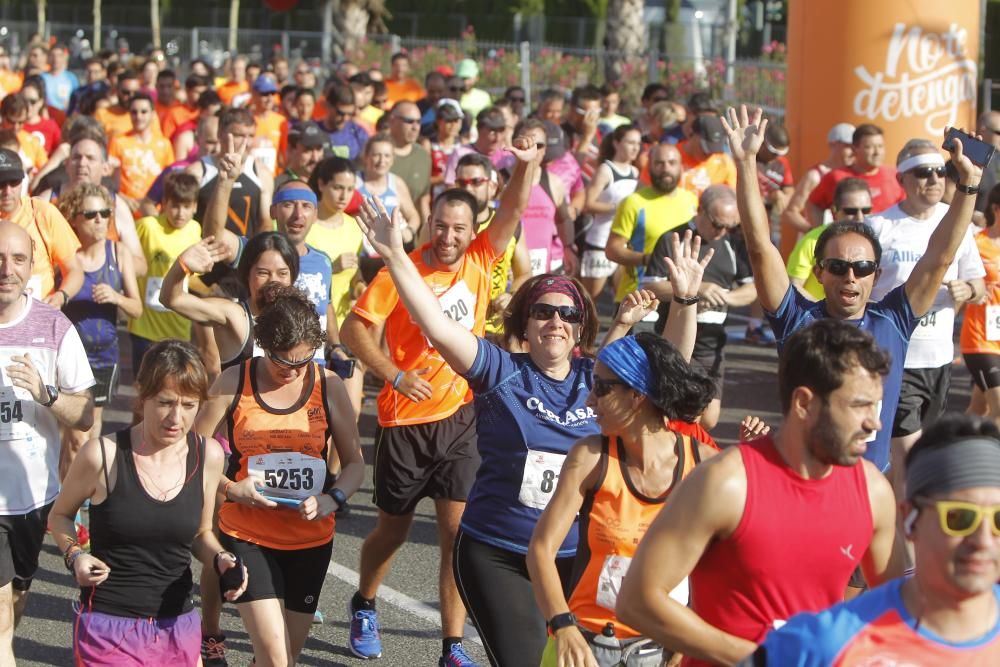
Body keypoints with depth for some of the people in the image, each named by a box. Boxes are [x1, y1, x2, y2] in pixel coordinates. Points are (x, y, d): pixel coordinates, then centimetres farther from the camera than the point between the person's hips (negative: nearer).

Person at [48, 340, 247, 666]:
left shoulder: (208, 455, -1)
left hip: (179, 628, 3)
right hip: (109, 627, -3)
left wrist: (220, 559, -7)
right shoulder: (103, 455, -12)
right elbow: (60, 516, 5)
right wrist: (75, 555, -12)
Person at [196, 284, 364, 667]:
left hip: (310, 541, 3)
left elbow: (355, 463, 4)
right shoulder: (234, 384, -6)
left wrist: (332, 499, -15)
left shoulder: (328, 387, -2)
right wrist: (230, 488, -19)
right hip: (247, 537, -3)